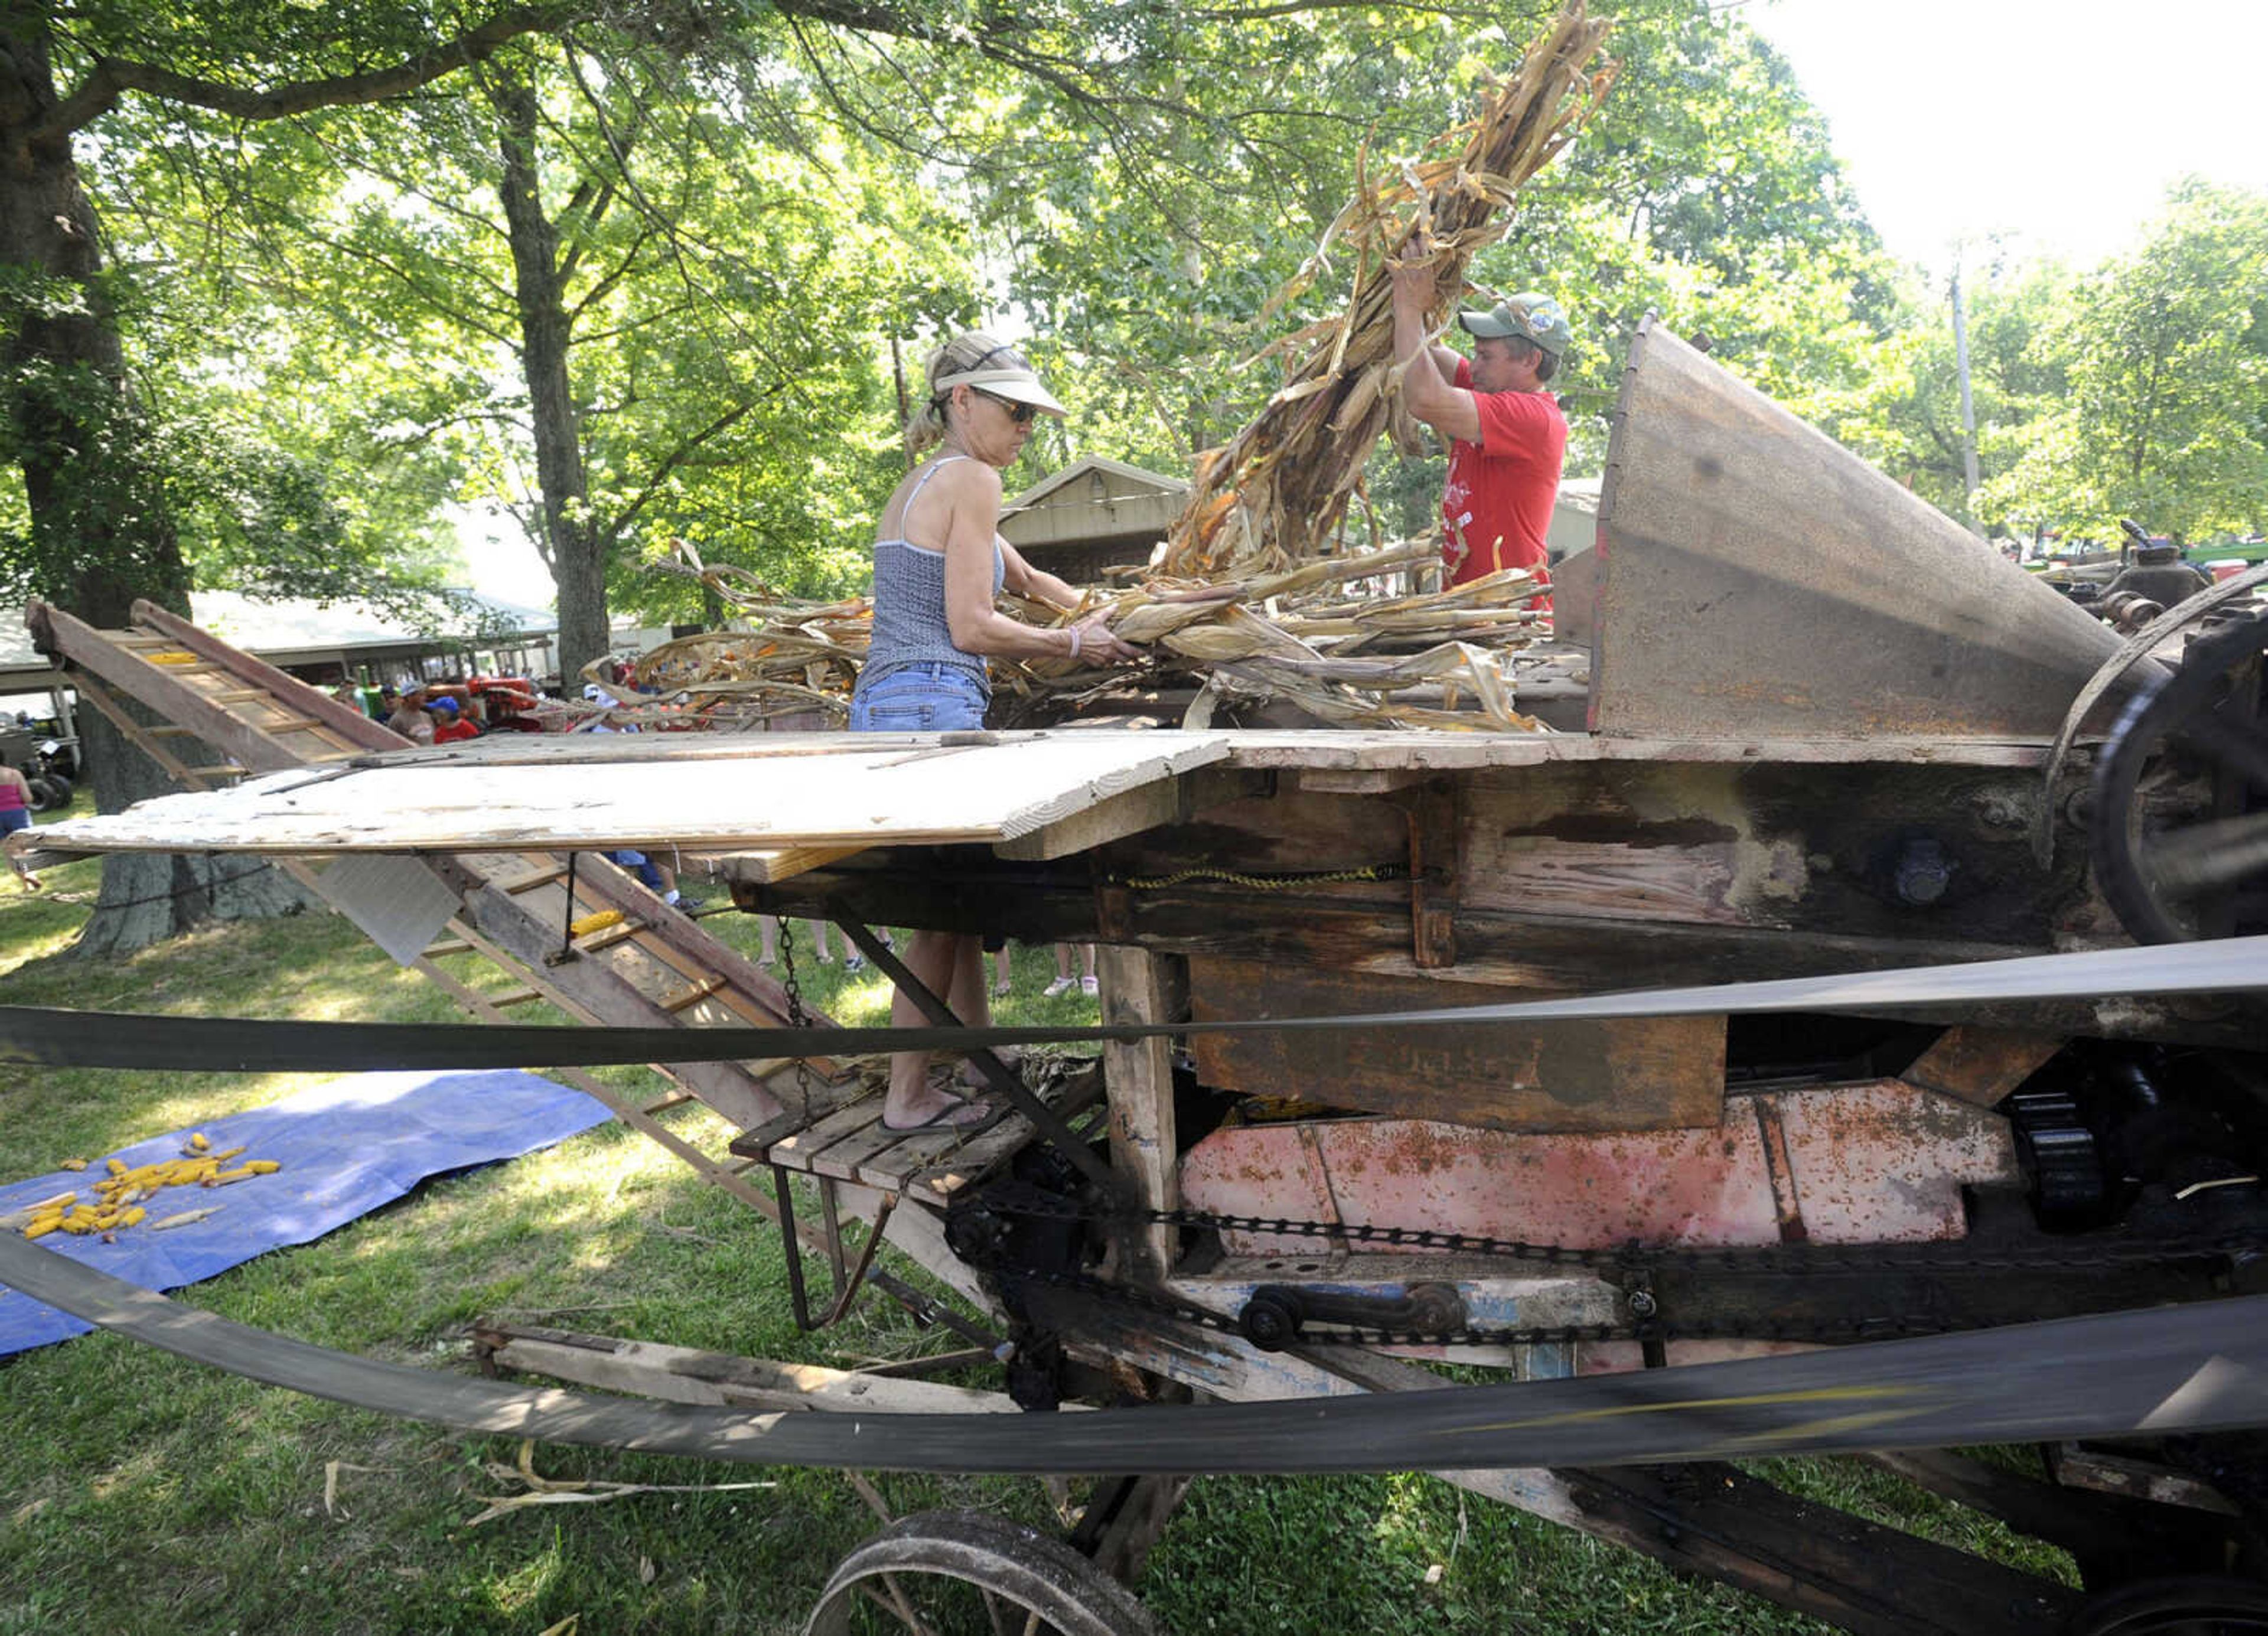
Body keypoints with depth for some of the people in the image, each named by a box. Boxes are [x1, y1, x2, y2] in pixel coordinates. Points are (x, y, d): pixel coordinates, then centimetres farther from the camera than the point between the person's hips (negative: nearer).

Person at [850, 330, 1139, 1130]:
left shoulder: (920, 483, 23)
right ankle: (909, 1096, 6)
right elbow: (972, 628, -12)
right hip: (932, 706, -10)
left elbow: (1022, 576, 33)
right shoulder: (970, 479, -7)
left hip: (883, 704, 10)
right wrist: (1072, 644, -1)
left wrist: (1098, 613, 33)